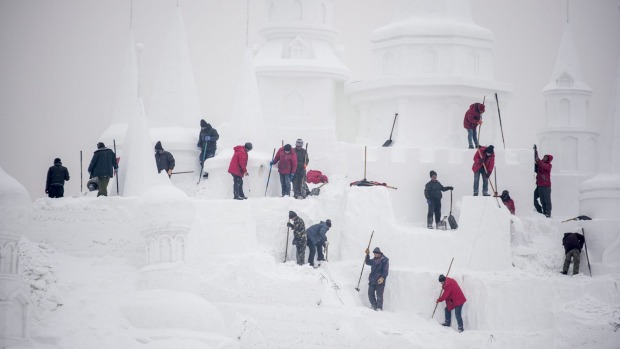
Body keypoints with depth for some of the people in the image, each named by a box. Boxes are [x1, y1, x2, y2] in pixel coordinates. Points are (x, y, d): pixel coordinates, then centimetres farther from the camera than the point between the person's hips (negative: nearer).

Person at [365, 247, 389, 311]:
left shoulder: (385, 260, -4)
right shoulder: (374, 260, 17)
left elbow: (386, 270, -10)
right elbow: (368, 262, 30)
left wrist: (383, 277, -21)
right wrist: (367, 255, 16)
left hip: (380, 281, -7)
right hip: (372, 280, 7)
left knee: (379, 295, -6)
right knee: (370, 293, 4)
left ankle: (379, 308, -1)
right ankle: (374, 306, 13)